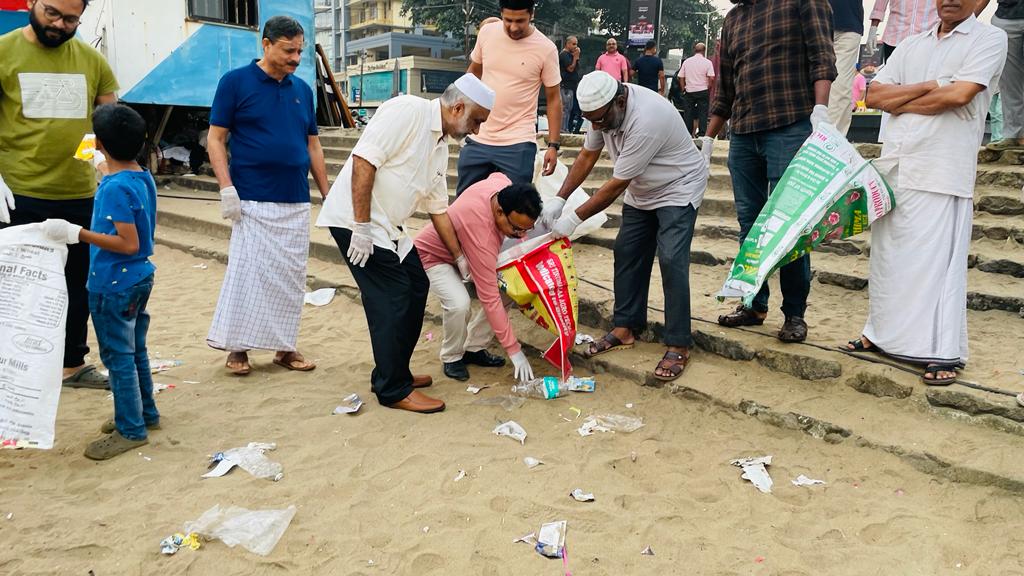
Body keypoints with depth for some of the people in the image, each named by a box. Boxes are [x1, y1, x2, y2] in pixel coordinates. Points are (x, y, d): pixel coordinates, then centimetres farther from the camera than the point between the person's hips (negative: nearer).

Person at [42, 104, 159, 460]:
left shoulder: (115, 188, -22)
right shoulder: (143, 178, 4)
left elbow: (129, 245, -25)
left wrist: (77, 234, -26)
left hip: (115, 284, -9)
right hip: (139, 277, 9)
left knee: (118, 356, 0)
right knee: (135, 351, 19)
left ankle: (131, 430, 9)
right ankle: (145, 413, 31)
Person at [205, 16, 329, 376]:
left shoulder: (302, 89, 12)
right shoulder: (235, 82, -2)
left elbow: (313, 145, 16)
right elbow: (215, 138, -3)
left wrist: (327, 195, 12)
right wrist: (227, 188, -14)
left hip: (297, 203, 5)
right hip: (252, 201, -5)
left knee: (290, 278, 7)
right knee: (246, 273, -3)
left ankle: (285, 346, 17)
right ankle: (237, 347, 10)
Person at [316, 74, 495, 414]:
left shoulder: (440, 146, 13)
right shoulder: (408, 111, -16)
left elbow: (438, 208, 20)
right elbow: (364, 160, -24)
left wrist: (459, 257, 22)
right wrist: (362, 227, -25)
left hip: (388, 227, 10)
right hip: (356, 221, -10)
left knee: (416, 287, 11)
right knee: (393, 300, -8)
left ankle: (394, 373, 25)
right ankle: (394, 390, 5)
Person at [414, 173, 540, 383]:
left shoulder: (505, 185, -24)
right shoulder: (479, 231, -43)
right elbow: (489, 298, -40)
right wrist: (514, 350, -36)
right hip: (433, 256, -8)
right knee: (459, 303, -33)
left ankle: (474, 349, 5)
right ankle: (451, 357, -4)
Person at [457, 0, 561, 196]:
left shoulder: (545, 49, -9)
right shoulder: (487, 32, 0)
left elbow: (553, 98, -3)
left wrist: (553, 145, -6)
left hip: (518, 144, -4)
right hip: (478, 138, 4)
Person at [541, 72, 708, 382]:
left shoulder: (644, 120, -36)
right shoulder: (605, 109, -11)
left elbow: (617, 185, -31)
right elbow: (587, 156, 0)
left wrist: (574, 218, -25)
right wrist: (559, 199, -9)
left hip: (678, 189, -8)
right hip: (643, 191, 9)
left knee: (671, 260, -17)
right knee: (627, 253, 6)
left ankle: (678, 346, -10)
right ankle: (625, 328, 17)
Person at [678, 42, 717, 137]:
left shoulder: (686, 61, 3)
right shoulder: (707, 62, -4)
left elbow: (681, 77, 4)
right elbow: (711, 78, -10)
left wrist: (684, 90, 11)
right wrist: (708, 89, 4)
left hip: (689, 91, 2)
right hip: (703, 91, -2)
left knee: (688, 114, 7)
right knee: (703, 114, 3)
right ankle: (702, 134, 0)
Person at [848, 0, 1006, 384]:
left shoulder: (990, 39, 3)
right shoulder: (910, 46, 18)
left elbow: (958, 94, -12)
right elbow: (874, 96, 7)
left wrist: (900, 102, 0)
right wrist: (927, 87, -5)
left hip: (941, 174, -5)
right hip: (893, 166, 5)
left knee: (938, 261, -7)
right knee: (886, 256, 9)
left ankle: (943, 353, -1)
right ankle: (882, 334, 20)